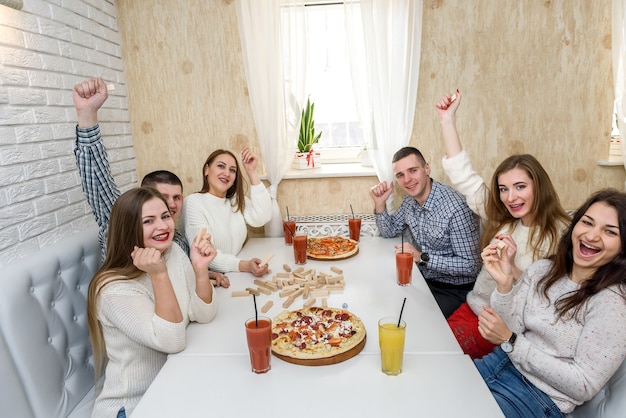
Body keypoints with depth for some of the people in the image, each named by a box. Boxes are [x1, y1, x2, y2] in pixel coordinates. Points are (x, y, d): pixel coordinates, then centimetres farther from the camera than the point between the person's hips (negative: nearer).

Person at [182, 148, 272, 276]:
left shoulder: (237, 200, 9)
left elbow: (262, 218, -10)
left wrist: (252, 172, -11)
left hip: (238, 277, 4)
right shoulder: (194, 202, -9)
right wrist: (245, 265, -32)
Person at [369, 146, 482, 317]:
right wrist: (380, 203, -6)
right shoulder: (411, 200, -1)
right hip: (422, 277, 7)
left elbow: (470, 266, -23)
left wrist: (422, 258, -26)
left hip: (451, 290, -7)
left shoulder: (455, 207, -26)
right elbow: (389, 232, 11)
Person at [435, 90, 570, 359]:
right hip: (473, 308, 5)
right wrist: (447, 119, 0)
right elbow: (462, 175, 2)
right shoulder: (500, 217, 2)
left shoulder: (560, 236, -13)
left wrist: (511, 266, -29)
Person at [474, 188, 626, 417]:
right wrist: (504, 285, -18)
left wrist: (510, 341, -21)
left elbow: (583, 386, -17)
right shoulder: (541, 270, -1)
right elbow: (505, 334, -3)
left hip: (541, 397, -5)